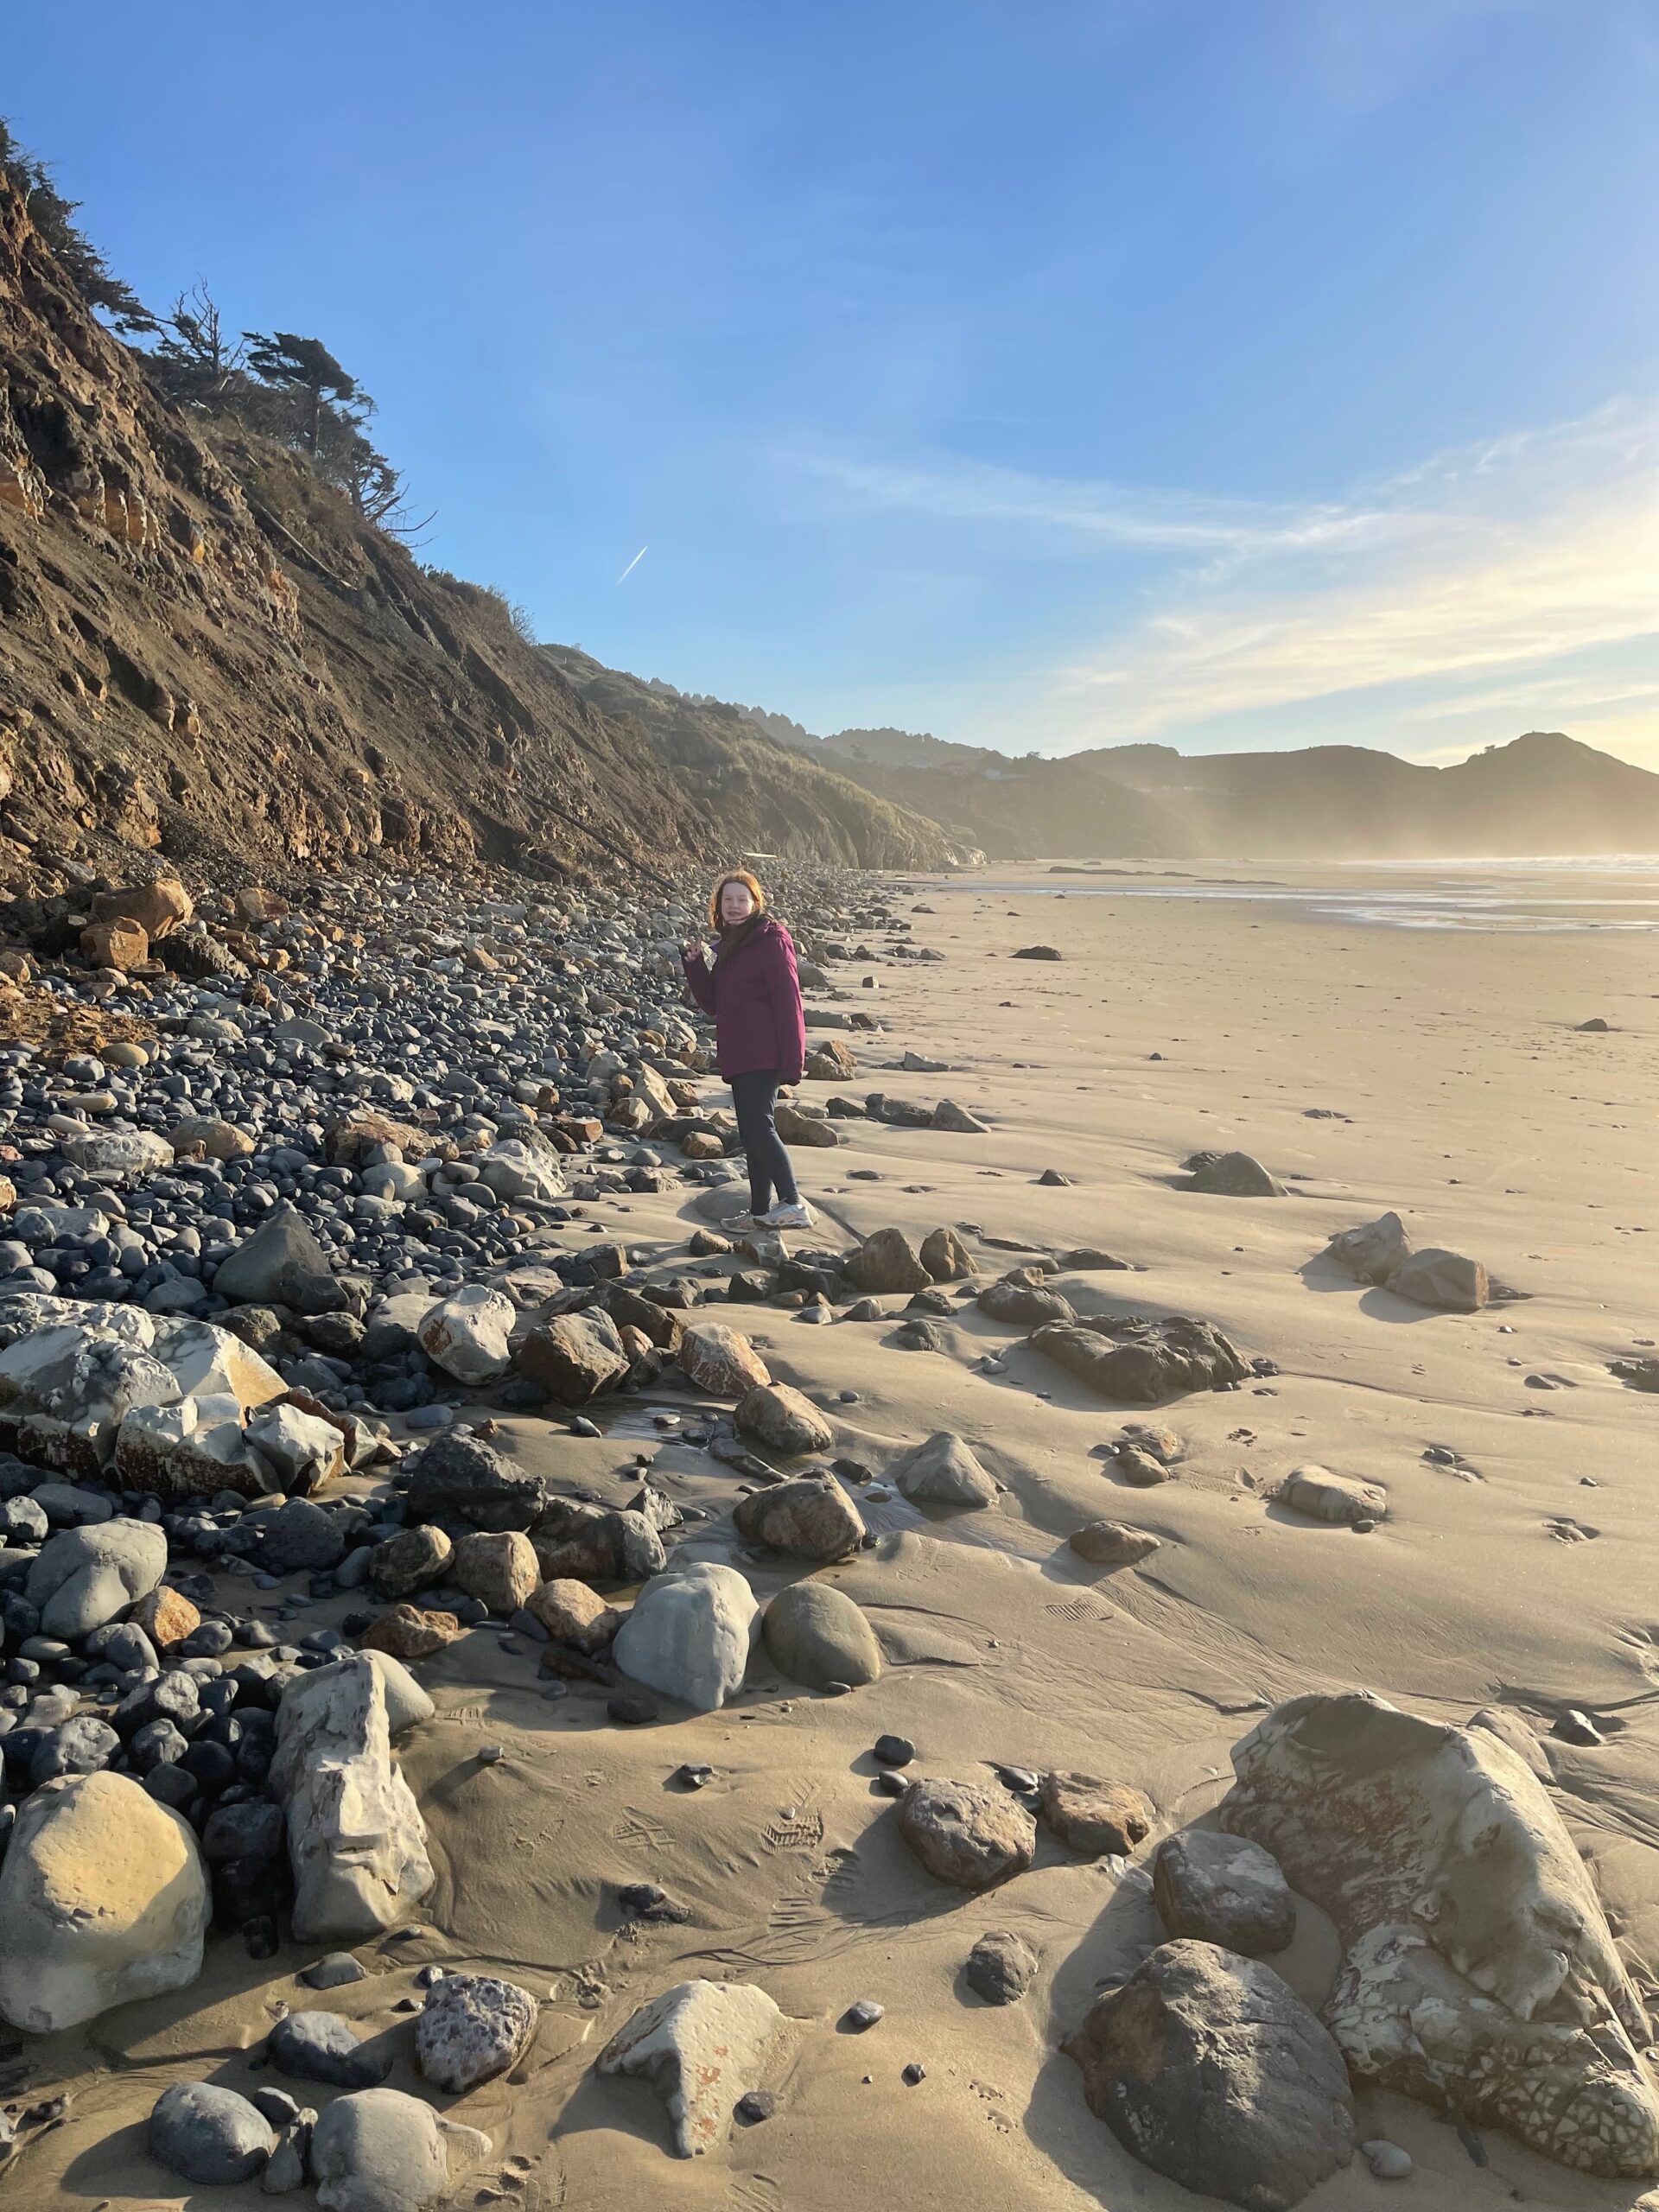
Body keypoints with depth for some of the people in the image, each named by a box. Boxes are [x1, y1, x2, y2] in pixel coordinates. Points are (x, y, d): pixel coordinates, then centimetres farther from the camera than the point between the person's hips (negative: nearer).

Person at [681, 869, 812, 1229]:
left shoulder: (771, 941, -9)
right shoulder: (727, 945, 16)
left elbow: (788, 1002, -14)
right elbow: (712, 1003, 15)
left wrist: (791, 1060, -19)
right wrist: (695, 964, 0)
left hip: (764, 1056, -9)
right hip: (738, 1057, 9)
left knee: (758, 1127, -16)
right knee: (751, 1132, 11)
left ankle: (793, 1205, -17)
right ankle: (761, 1211, 17)